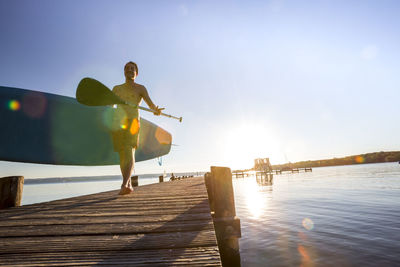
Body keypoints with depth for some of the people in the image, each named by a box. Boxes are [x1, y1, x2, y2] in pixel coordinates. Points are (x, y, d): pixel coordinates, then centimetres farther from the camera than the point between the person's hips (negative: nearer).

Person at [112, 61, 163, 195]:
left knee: (129, 151, -20)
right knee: (122, 155, 4)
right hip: (118, 122, 4)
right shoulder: (117, 88, 24)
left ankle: (125, 185, -30)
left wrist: (156, 110, -24)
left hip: (132, 122, -4)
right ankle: (129, 184, 14)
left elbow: (150, 103, -2)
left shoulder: (140, 88, 13)